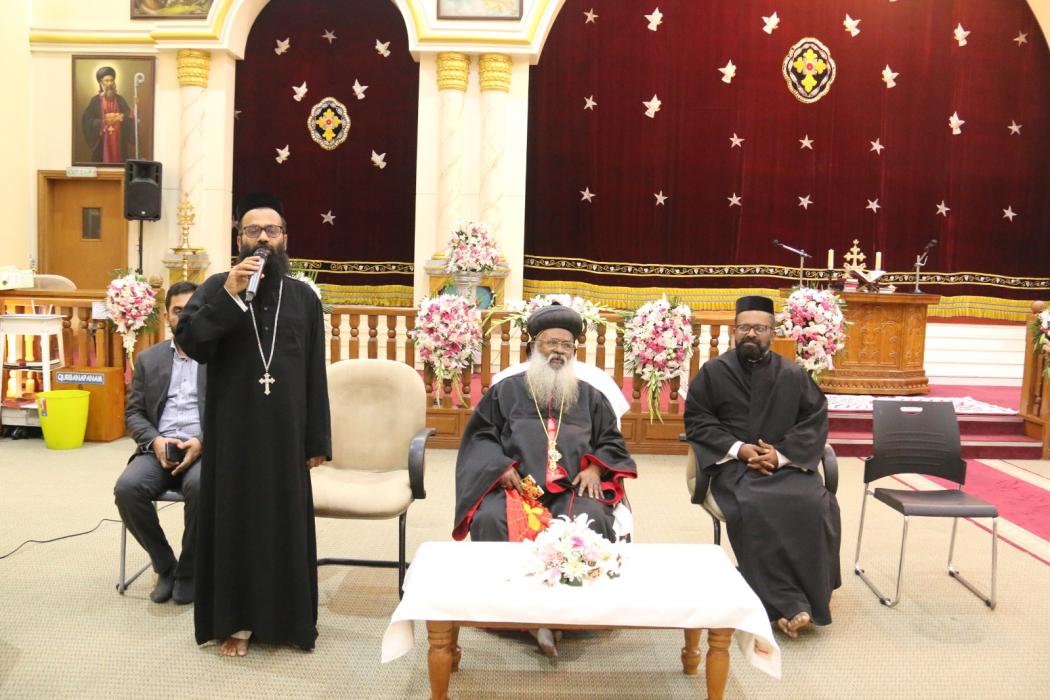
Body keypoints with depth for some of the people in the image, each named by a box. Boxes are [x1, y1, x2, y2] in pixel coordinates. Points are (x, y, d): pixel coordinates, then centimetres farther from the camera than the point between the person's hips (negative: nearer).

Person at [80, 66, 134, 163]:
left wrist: (121, 118, -15)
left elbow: (129, 118, 4)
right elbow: (86, 120, -4)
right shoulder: (96, 100, 2)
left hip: (118, 141, 2)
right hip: (102, 141, -2)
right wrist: (103, 121, -13)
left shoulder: (120, 100, 10)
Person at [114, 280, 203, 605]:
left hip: (205, 449, -3)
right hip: (158, 448, 3)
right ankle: (164, 565, -4)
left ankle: (188, 570, -11)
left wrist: (202, 443, -17)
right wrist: (155, 441, -9)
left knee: (200, 487, -36)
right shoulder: (148, 359, 17)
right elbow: (133, 413, 12)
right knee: (127, 488, -28)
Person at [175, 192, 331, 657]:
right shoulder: (218, 287, 1)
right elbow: (188, 340, -15)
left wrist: (318, 440, 1)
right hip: (232, 431, -1)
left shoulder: (304, 297, 4)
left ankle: (286, 617, 23)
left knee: (285, 522, 9)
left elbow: (315, 374, 3)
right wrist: (230, 293, -24)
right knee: (235, 521, 6)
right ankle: (235, 621, 19)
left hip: (285, 432, 1)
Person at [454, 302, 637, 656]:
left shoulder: (590, 397, 21)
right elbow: (480, 435, 15)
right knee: (491, 518, -34)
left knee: (591, 520, -34)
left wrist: (594, 468, 0)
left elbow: (611, 442, 22)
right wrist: (502, 467, -4)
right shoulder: (506, 391, 17)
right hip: (515, 485, 0)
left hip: (573, 488, 1)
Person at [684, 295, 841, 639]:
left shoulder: (793, 375, 8)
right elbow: (696, 419, 2)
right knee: (752, 509, -32)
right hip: (734, 464, -2)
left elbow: (815, 420, 4)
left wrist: (782, 455, -11)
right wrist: (738, 449, -11)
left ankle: (813, 596, -10)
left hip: (786, 463, 2)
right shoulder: (713, 371, 5)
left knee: (815, 505, -27)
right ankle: (786, 605, -25)